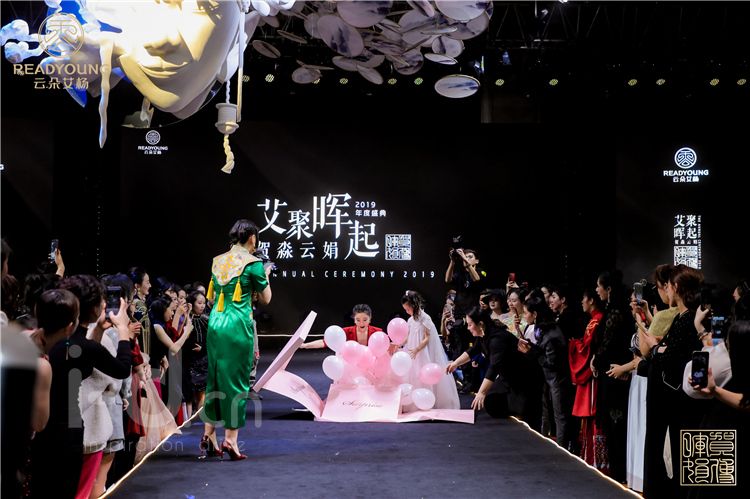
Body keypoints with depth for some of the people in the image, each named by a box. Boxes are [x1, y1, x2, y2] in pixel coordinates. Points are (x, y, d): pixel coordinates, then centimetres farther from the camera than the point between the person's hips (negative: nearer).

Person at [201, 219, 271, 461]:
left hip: (215, 323, 6)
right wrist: (265, 275, 17)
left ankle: (209, 432, 18)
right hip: (238, 325, -6)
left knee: (215, 376, 15)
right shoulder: (253, 263, -7)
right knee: (237, 380, 1)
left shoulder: (217, 261, 11)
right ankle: (230, 439, 3)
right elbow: (266, 299, 2)